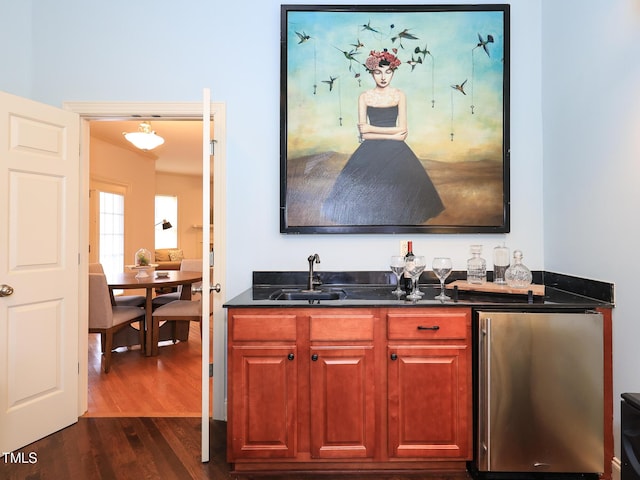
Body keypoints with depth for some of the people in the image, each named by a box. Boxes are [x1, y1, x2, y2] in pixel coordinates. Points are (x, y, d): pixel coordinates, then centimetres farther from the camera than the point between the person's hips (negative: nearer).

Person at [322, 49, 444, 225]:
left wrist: (372, 128, -8)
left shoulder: (399, 95, 4)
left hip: (395, 151, 1)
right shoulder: (364, 97, 2)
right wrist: (392, 135, -9)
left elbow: (403, 130, -2)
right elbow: (364, 133, -5)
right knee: (367, 188, -17)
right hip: (371, 151, 0)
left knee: (398, 188, -15)